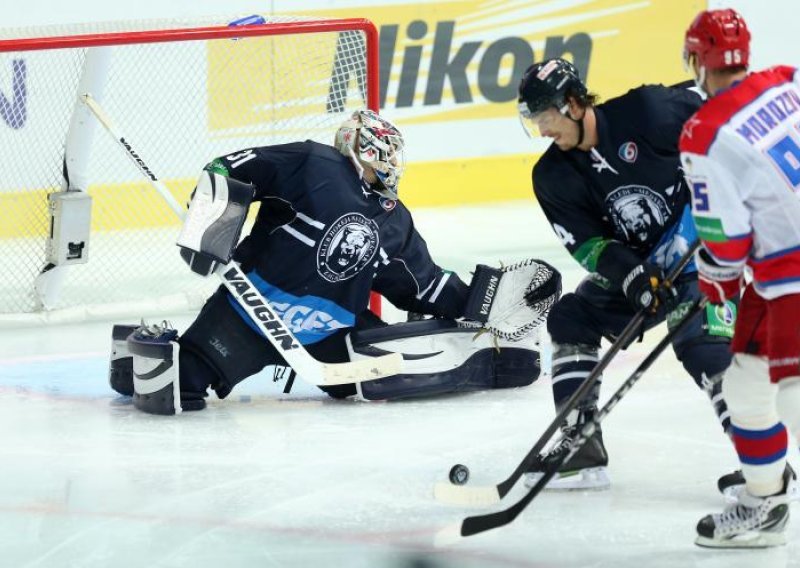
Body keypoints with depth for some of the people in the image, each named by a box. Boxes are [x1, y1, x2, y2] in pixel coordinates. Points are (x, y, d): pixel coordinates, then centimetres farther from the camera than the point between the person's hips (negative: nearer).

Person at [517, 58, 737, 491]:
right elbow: (587, 243, -7)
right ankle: (581, 447, 6)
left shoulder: (645, 112, -19)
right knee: (571, 319, 2)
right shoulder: (553, 177, -2)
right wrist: (629, 275, -24)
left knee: (700, 341, -25)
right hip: (634, 263, 7)